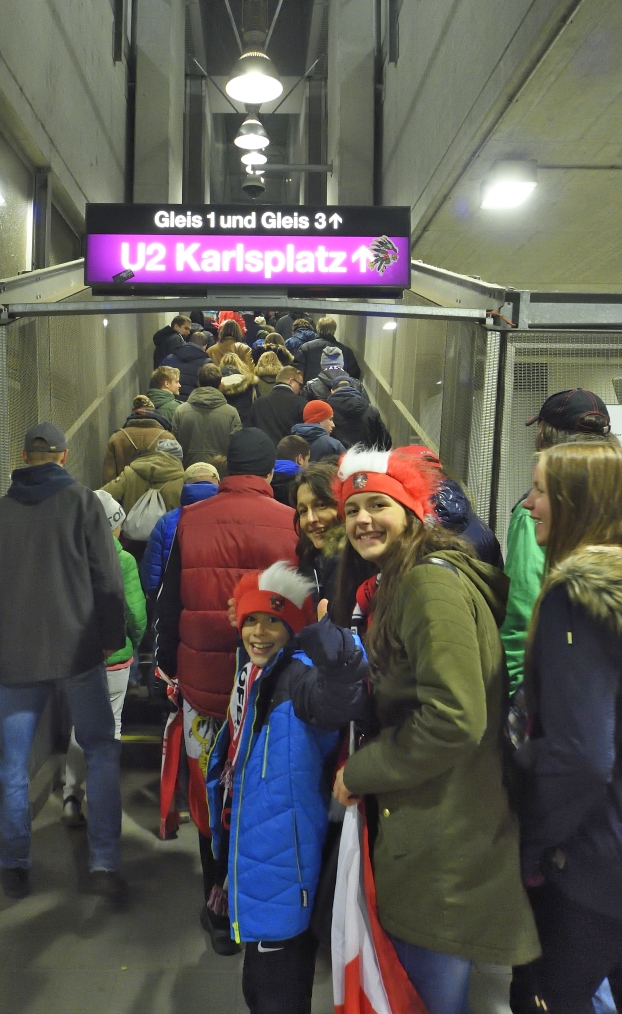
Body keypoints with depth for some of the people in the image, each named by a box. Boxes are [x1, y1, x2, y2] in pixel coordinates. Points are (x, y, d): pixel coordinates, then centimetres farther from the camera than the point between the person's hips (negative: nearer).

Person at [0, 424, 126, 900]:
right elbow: (108, 577, -8)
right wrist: (112, 636, 1)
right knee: (101, 752, 8)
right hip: (78, 647, -2)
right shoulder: (82, 501, -3)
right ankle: (104, 862, 6)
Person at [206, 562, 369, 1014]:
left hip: (283, 871, -9)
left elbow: (340, 700, -46)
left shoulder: (298, 674, -21)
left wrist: (328, 640, -58)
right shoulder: (252, 675, 8)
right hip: (255, 864, 9)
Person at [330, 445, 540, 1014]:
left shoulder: (432, 582, -20)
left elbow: (453, 719, -26)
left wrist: (359, 773, -16)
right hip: (420, 820, 9)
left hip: (445, 835, -9)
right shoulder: (395, 585, 11)